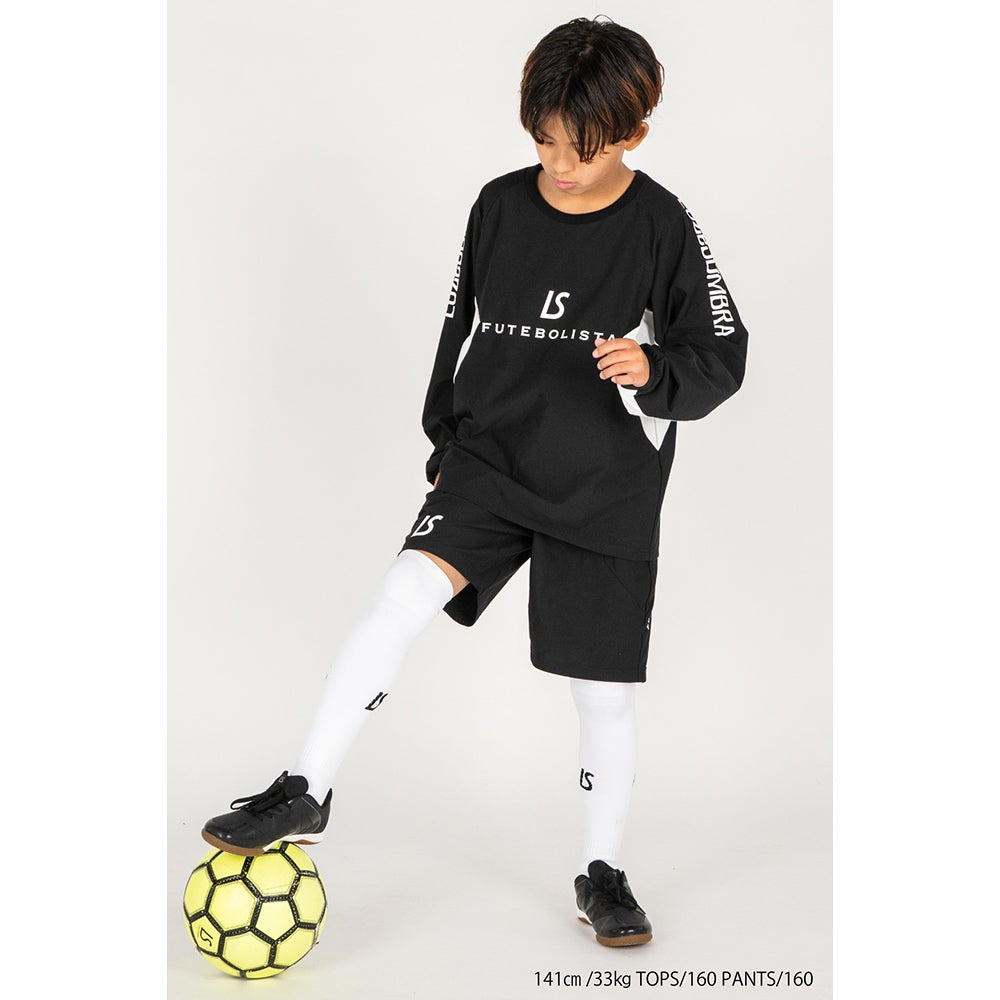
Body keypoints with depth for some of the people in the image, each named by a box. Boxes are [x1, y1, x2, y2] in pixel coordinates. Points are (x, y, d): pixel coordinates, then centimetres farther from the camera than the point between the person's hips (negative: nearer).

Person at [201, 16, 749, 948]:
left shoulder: (663, 228, -7)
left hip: (608, 490, -2)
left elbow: (721, 358, -3)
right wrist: (445, 442, 16)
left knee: (604, 691, 5)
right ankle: (305, 791, -12)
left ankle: (601, 872, 24)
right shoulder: (499, 206, 3)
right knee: (403, 594, -20)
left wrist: (654, 373, -24)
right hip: (490, 459, 2)